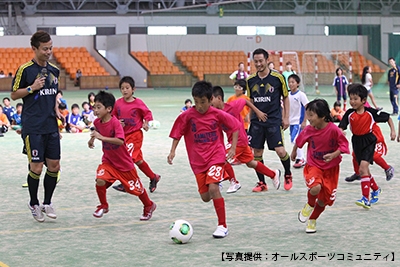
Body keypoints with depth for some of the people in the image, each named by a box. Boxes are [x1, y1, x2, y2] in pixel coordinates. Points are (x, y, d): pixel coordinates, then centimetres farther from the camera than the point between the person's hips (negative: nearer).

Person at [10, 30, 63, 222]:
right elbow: (14, 95, -1)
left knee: (54, 166, 4)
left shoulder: (54, 70, 11)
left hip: (51, 127, 6)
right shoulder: (25, 69, -7)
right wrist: (32, 88, -16)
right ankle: (33, 204, 16)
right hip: (32, 128, -6)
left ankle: (47, 203, 21)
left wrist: (56, 111, 8)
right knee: (36, 167, -4)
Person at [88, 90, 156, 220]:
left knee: (136, 187, 8)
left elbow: (120, 141, -39)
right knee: (100, 180, -20)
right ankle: (103, 206, 5)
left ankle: (149, 206, 35)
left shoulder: (115, 122, -25)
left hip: (124, 163, -5)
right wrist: (92, 140, 6)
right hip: (108, 161, 5)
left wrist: (101, 137, -43)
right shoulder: (97, 122, -6)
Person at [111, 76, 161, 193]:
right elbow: (113, 117, 11)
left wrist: (146, 123, -14)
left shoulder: (138, 103, -8)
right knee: (137, 160, 10)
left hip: (135, 134, -5)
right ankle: (153, 177, 25)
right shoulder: (118, 103, 2)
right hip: (124, 134, 5)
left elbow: (148, 113, 2)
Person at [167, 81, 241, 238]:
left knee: (213, 188, -22)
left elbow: (235, 126, 4)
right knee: (205, 197, 2)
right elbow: (177, 133, 5)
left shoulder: (218, 114, -8)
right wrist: (172, 151, -7)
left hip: (216, 156, -2)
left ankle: (222, 226, -11)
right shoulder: (187, 116, -6)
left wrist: (233, 148, -2)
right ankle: (217, 184, 41)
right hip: (198, 160, 3)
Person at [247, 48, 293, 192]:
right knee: (257, 152, 3)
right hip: (257, 121, 4)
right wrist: (250, 117, 12)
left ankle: (288, 175, 17)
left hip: (274, 120, -4)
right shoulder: (251, 80, 4)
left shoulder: (277, 77, -5)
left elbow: (285, 98, 3)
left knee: (280, 150, -10)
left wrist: (286, 117, 0)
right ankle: (262, 183, 15)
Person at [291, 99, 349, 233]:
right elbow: (299, 140, 10)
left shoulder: (334, 130, -21)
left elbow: (344, 145, -13)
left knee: (324, 199, 6)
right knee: (315, 188, -29)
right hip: (313, 165, 0)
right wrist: (294, 152, 26)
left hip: (331, 168, 0)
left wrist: (333, 155, -29)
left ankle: (312, 220, 34)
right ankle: (310, 205, 5)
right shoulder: (309, 130, -11)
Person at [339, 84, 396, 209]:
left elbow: (388, 117, 1)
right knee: (364, 170, 14)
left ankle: (366, 199, -21)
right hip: (357, 142, 4)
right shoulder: (349, 114, -6)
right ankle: (376, 189, 42)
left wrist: (393, 131, -3)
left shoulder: (371, 112, -12)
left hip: (368, 141, -4)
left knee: (363, 168, -20)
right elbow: (341, 127, -10)